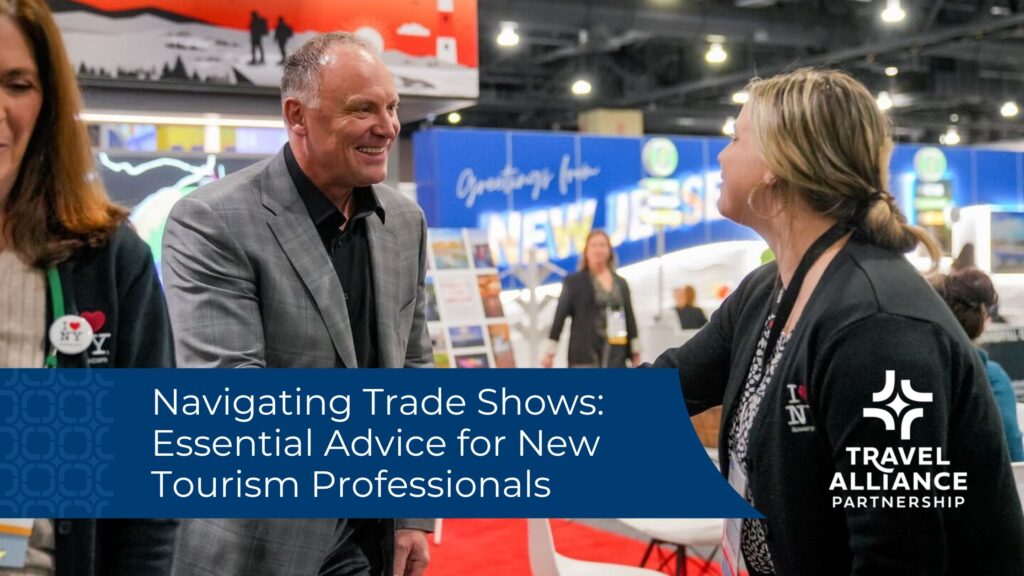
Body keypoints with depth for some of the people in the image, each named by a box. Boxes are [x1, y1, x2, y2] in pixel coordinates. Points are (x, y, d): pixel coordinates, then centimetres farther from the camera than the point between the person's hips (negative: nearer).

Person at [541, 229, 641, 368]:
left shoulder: (621, 283, 15)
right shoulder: (573, 282, 4)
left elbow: (630, 318, 14)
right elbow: (559, 317, 1)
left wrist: (635, 353, 9)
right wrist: (550, 352, -4)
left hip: (616, 355, 4)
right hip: (584, 355, -4)